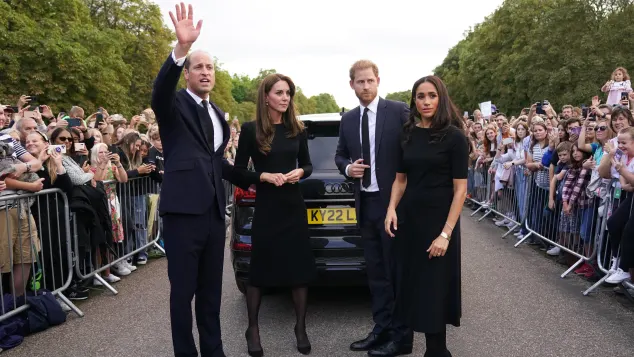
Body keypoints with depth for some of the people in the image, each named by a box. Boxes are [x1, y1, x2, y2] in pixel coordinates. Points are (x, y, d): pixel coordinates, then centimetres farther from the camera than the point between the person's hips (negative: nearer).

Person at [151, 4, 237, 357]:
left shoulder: (218, 114, 17)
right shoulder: (175, 105, -3)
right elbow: (160, 90, -27)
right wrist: (181, 47, -40)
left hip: (214, 210, 6)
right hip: (184, 210, -6)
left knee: (211, 289, 15)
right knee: (183, 291, 3)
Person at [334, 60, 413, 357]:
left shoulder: (399, 111, -7)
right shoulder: (348, 120, 10)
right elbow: (340, 155, 18)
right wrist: (348, 167, -6)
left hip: (393, 202, -5)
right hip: (365, 204, 6)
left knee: (397, 272, 3)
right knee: (375, 273, 13)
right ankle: (381, 329, 24)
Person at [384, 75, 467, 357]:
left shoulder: (454, 136, -9)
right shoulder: (408, 134, 5)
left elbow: (460, 188, -11)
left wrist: (446, 233, -17)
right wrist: (391, 209, -4)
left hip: (438, 220, -4)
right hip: (408, 218, 5)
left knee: (434, 288, 4)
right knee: (410, 282, 12)